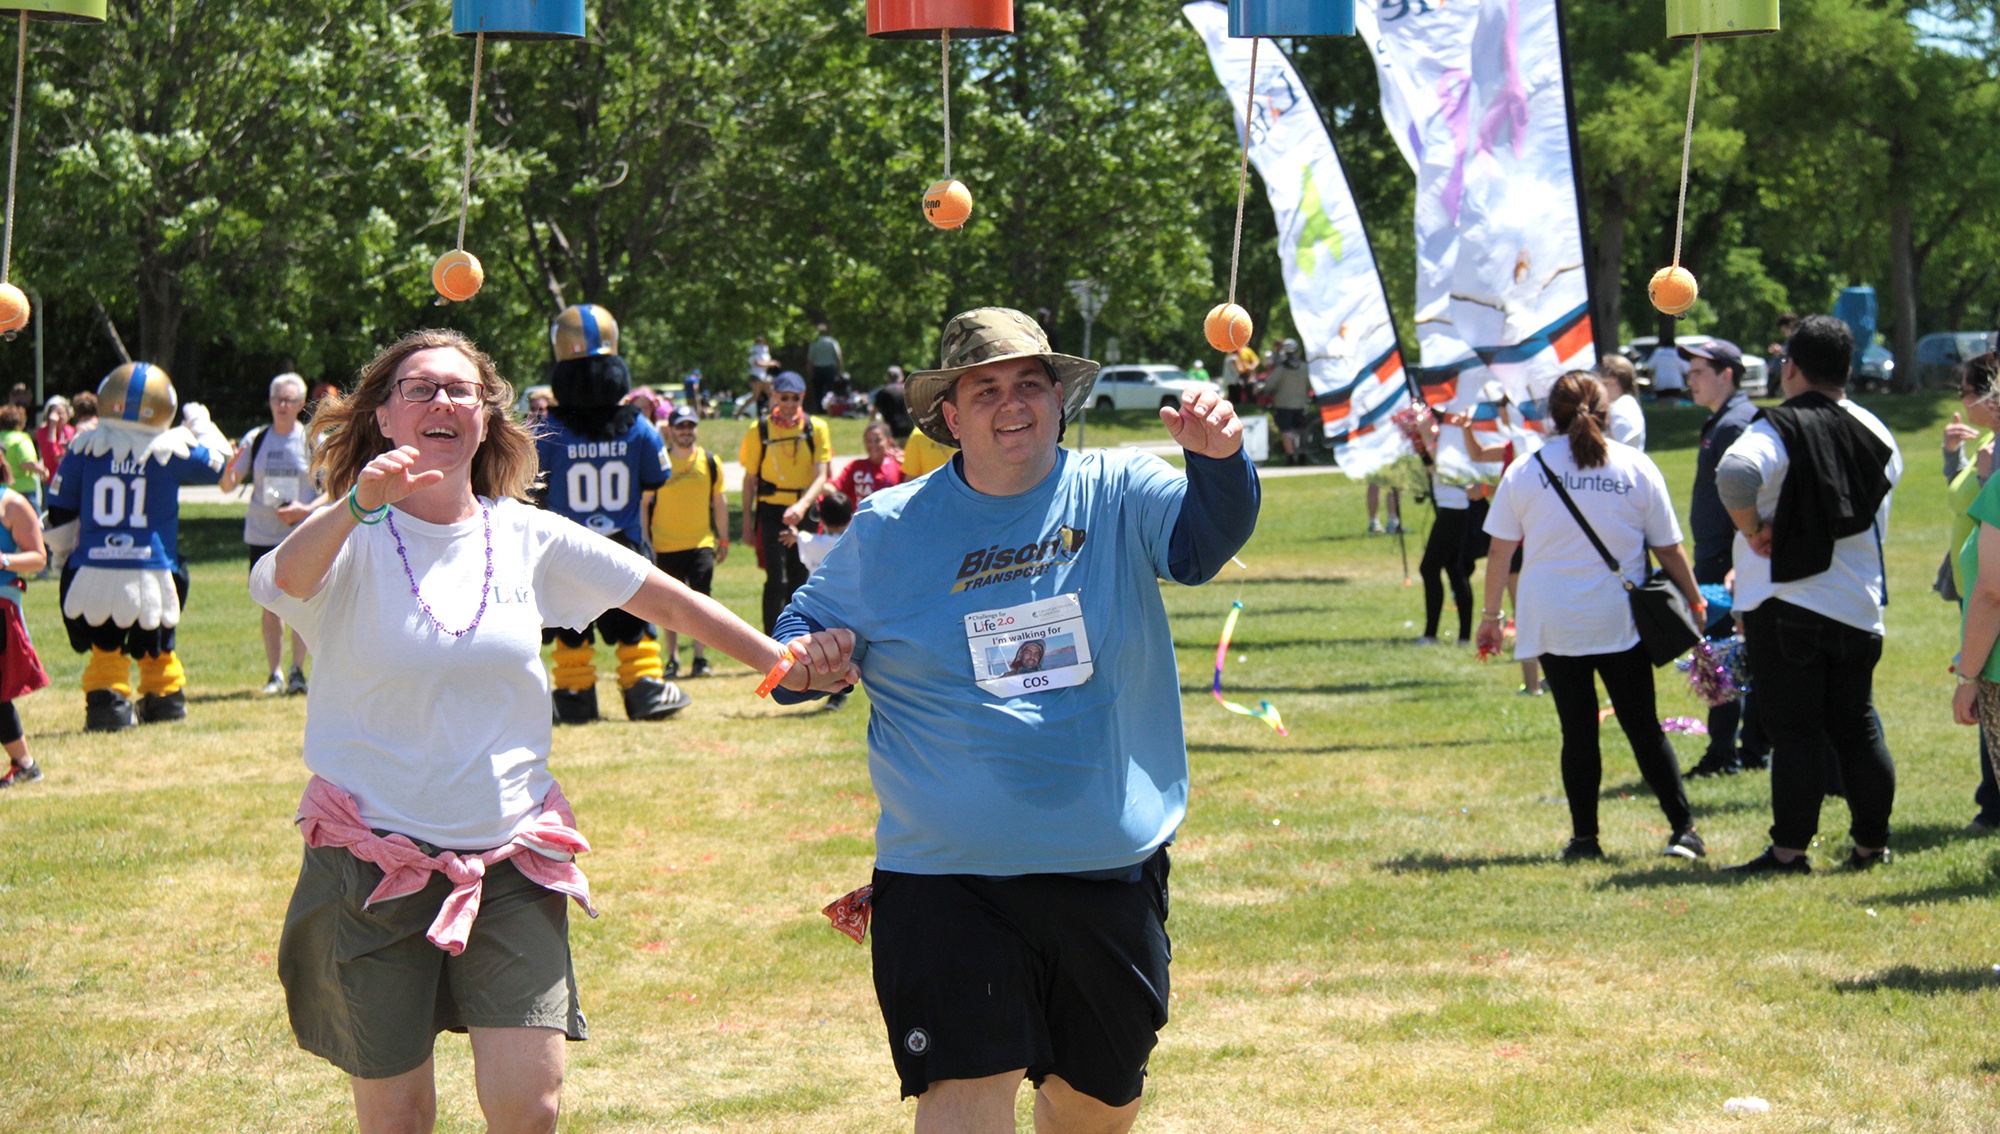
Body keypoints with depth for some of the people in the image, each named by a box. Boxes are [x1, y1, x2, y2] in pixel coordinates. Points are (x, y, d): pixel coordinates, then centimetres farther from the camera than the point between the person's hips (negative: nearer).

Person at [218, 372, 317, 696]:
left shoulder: (312, 441, -1)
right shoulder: (255, 439, 5)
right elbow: (228, 486, 5)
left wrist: (306, 510, -16)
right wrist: (229, 468, -17)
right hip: (262, 533, 2)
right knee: (271, 605, 5)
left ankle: (297, 672, 3)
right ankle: (274, 673, 12)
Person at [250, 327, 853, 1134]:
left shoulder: (526, 538, 5)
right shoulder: (351, 541, -6)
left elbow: (664, 600, 15)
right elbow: (289, 578, -30)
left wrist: (777, 659, 14)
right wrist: (359, 505, -49)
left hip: (511, 862, 2)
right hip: (375, 861, -2)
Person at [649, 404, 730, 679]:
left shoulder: (710, 462, 4)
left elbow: (719, 501, 12)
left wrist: (723, 540, 11)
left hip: (701, 543, 0)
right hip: (665, 545, 0)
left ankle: (699, 659, -4)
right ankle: (673, 659, 16)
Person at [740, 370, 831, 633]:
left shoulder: (816, 428, 0)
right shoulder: (759, 432, 0)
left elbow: (821, 476, -8)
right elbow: (750, 479, 6)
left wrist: (802, 505, -26)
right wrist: (747, 523, 5)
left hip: (804, 512, 2)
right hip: (772, 511, -2)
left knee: (799, 579, 9)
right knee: (777, 579, -13)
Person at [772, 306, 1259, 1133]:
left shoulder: (1118, 493, 1)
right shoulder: (889, 527, 2)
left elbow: (1206, 538, -17)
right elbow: (807, 624, 14)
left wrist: (1217, 461, -39)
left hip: (1112, 870, 2)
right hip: (949, 876, -2)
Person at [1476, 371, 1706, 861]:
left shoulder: (1525, 471, -2)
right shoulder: (1636, 467, -1)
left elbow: (1501, 552, 2)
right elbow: (1669, 550, 2)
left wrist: (1491, 613, 13)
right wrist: (1694, 603, 15)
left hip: (1554, 625, 0)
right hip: (1620, 620, 0)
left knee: (1578, 730, 7)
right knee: (1644, 728, 7)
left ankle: (1585, 838, 7)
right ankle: (1683, 829, 4)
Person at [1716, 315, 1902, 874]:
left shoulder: (1781, 429, -13)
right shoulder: (1874, 433, 7)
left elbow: (1735, 474, -32)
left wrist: (1751, 528, -16)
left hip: (1786, 604, -5)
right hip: (1860, 606, 6)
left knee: (1794, 731, -3)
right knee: (1858, 726, 14)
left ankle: (1790, 848, -3)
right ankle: (1872, 841, 16)